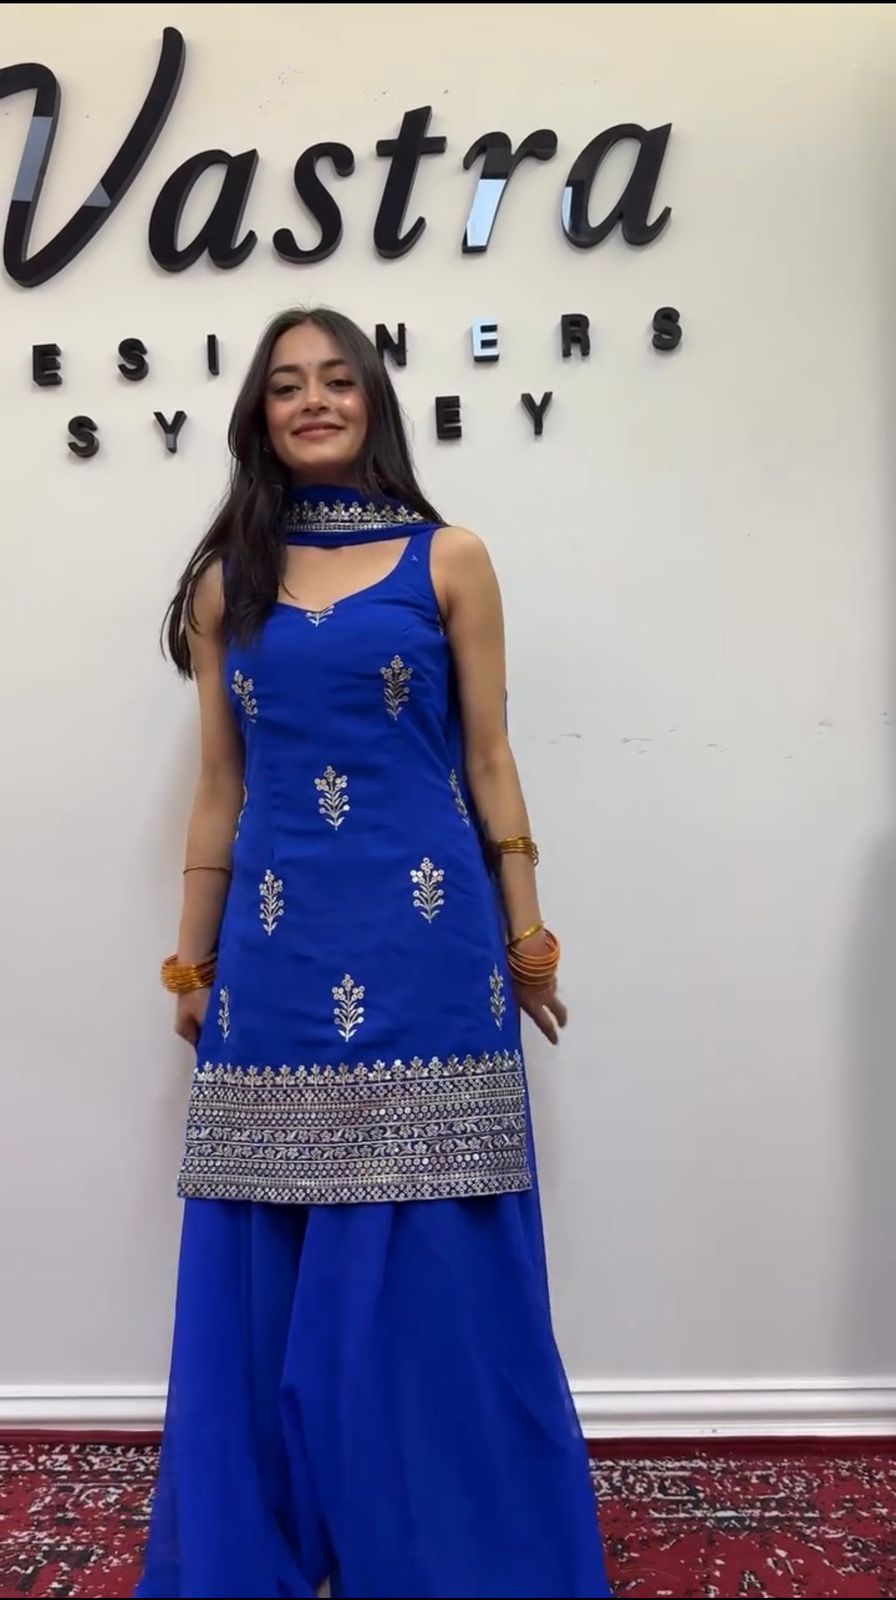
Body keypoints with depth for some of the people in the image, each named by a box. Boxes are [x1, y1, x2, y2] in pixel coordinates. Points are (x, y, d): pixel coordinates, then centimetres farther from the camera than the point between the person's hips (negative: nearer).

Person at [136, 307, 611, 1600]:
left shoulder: (449, 560, 4)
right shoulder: (225, 581, 10)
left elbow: (488, 761, 4)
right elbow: (219, 788, 11)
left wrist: (526, 935, 3)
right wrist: (192, 959, 11)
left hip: (426, 941, -2)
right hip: (276, 950, 2)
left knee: (435, 1259, 6)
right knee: (266, 1265, 11)